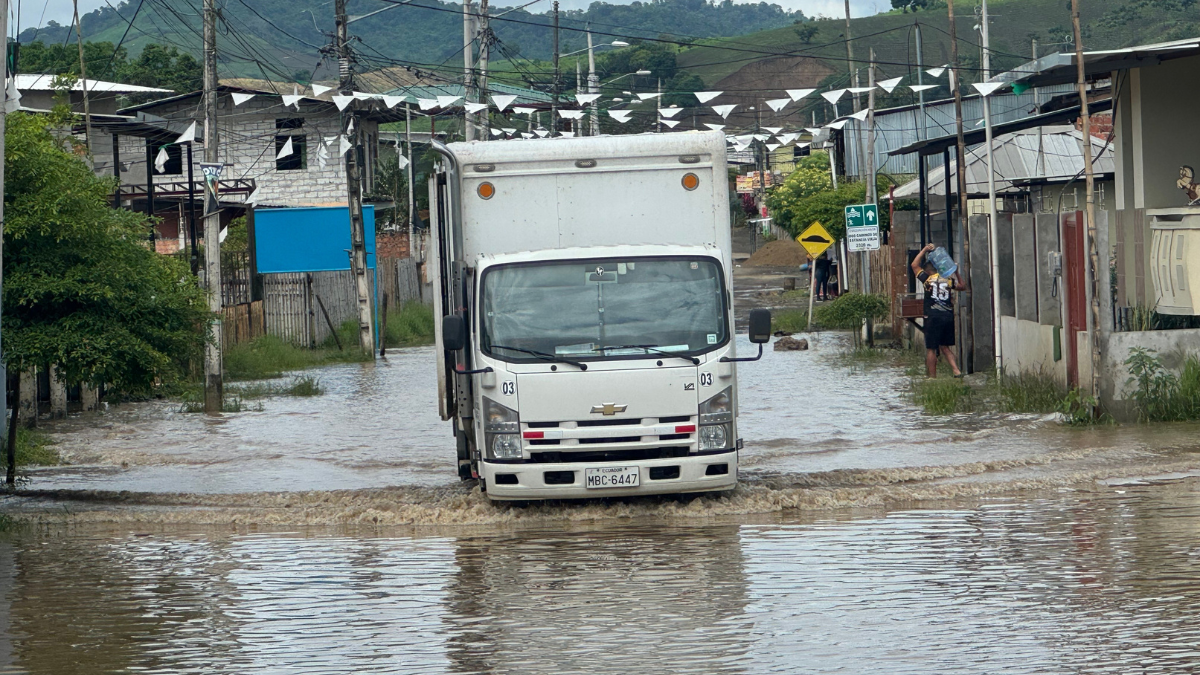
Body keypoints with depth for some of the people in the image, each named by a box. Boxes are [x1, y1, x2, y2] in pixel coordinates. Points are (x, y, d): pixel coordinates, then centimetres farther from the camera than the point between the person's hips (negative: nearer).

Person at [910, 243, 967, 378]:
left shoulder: (928, 279, -3)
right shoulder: (948, 280, 9)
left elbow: (915, 265, 7)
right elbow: (962, 286, 25)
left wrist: (924, 250, 11)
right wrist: (956, 273, 30)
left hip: (933, 317, -5)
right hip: (948, 316, 5)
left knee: (931, 349, 2)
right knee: (945, 347, 16)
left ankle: (932, 377, 3)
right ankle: (956, 370, 2)